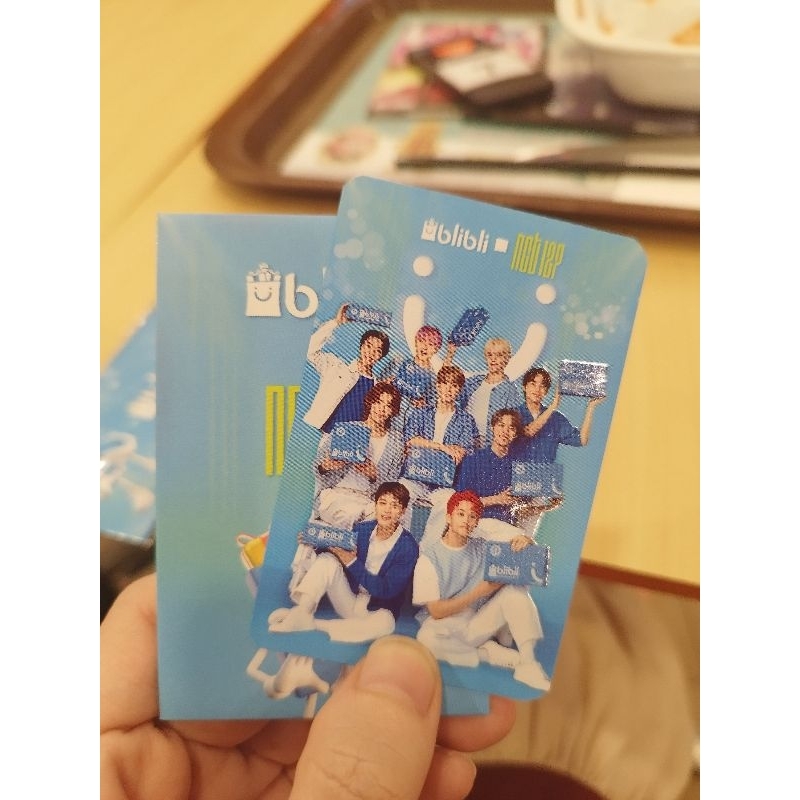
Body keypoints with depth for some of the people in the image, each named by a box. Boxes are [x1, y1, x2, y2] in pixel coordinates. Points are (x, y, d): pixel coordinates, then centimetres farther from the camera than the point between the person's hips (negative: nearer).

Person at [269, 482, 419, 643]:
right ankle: (301, 612, -32)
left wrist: (352, 562, -23)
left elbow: (386, 590, -18)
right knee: (327, 559, -18)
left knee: (385, 622, -38)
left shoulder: (408, 547, -13)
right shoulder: (361, 529, -2)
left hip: (375, 611, -3)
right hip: (348, 599, 3)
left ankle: (312, 625, -31)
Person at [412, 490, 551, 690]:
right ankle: (488, 652, -16)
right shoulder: (430, 556, -9)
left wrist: (525, 544, -20)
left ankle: (528, 664, -24)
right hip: (445, 626, -3)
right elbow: (436, 611, -15)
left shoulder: (483, 547, 4)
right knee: (427, 638, -38)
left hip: (479, 624, 4)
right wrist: (478, 592, -21)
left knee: (515, 588, -19)